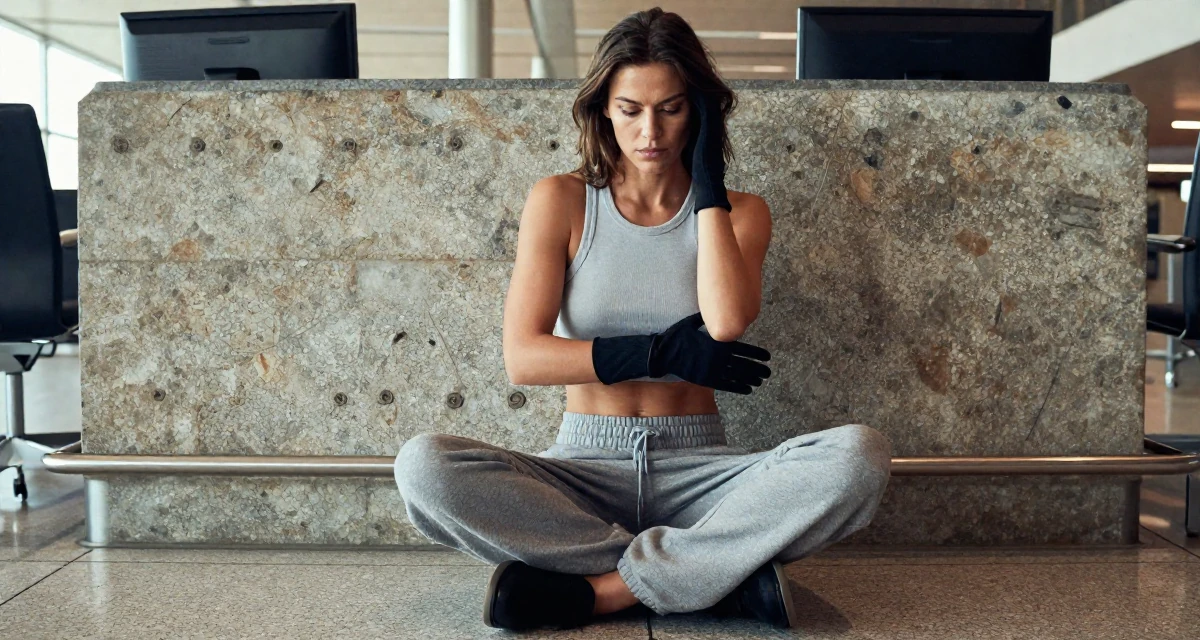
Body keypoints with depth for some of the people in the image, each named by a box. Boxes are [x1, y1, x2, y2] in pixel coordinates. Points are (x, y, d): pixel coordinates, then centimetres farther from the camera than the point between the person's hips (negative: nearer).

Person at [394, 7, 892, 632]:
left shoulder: (737, 213, 6)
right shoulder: (561, 201, 3)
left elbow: (726, 322, -17)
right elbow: (522, 358, -7)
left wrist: (706, 176, -8)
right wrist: (662, 353, -13)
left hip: (695, 472, 0)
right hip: (585, 468, 0)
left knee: (859, 454, -27)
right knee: (424, 465, -29)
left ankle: (598, 588, -23)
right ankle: (724, 575, -23)